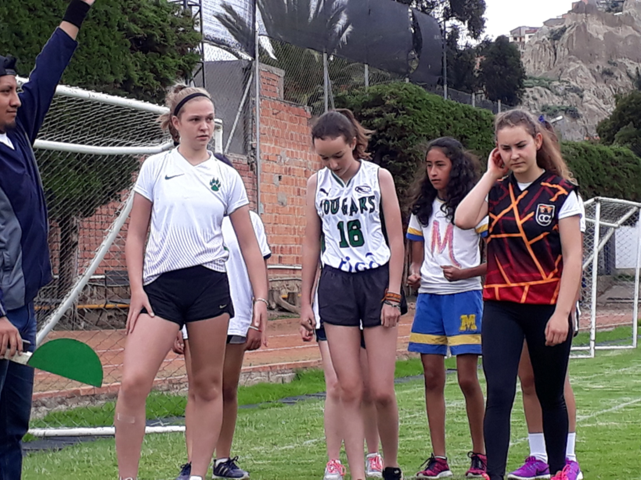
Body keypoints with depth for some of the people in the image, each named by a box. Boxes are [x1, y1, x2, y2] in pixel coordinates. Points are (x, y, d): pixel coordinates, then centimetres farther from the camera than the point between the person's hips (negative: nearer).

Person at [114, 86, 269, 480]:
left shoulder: (227, 177, 9)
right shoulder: (156, 167, 7)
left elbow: (249, 244, 10)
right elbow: (136, 235, 8)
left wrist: (261, 298, 2)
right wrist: (137, 288, -3)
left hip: (210, 284, 1)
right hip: (160, 284, -1)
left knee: (208, 386, 3)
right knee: (133, 381, -15)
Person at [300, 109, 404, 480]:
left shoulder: (379, 177, -1)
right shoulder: (317, 183, 6)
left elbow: (396, 240, -1)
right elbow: (311, 244, 11)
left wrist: (393, 295, -8)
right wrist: (305, 300, 8)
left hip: (377, 279, -2)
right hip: (336, 284, 2)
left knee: (382, 391, -4)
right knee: (350, 390, -2)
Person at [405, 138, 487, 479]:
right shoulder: (423, 208, 12)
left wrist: (465, 273, -19)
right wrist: (414, 275, -5)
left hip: (464, 295, -5)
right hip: (429, 296, 5)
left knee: (467, 379, -5)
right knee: (432, 378, 3)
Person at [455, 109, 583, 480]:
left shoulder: (560, 192, -5)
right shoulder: (496, 191, 5)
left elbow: (573, 257, -8)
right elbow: (464, 220, -14)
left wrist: (562, 313, -14)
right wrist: (491, 175, -5)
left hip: (546, 307, -2)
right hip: (501, 308, 2)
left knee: (550, 396, 11)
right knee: (499, 394, -10)